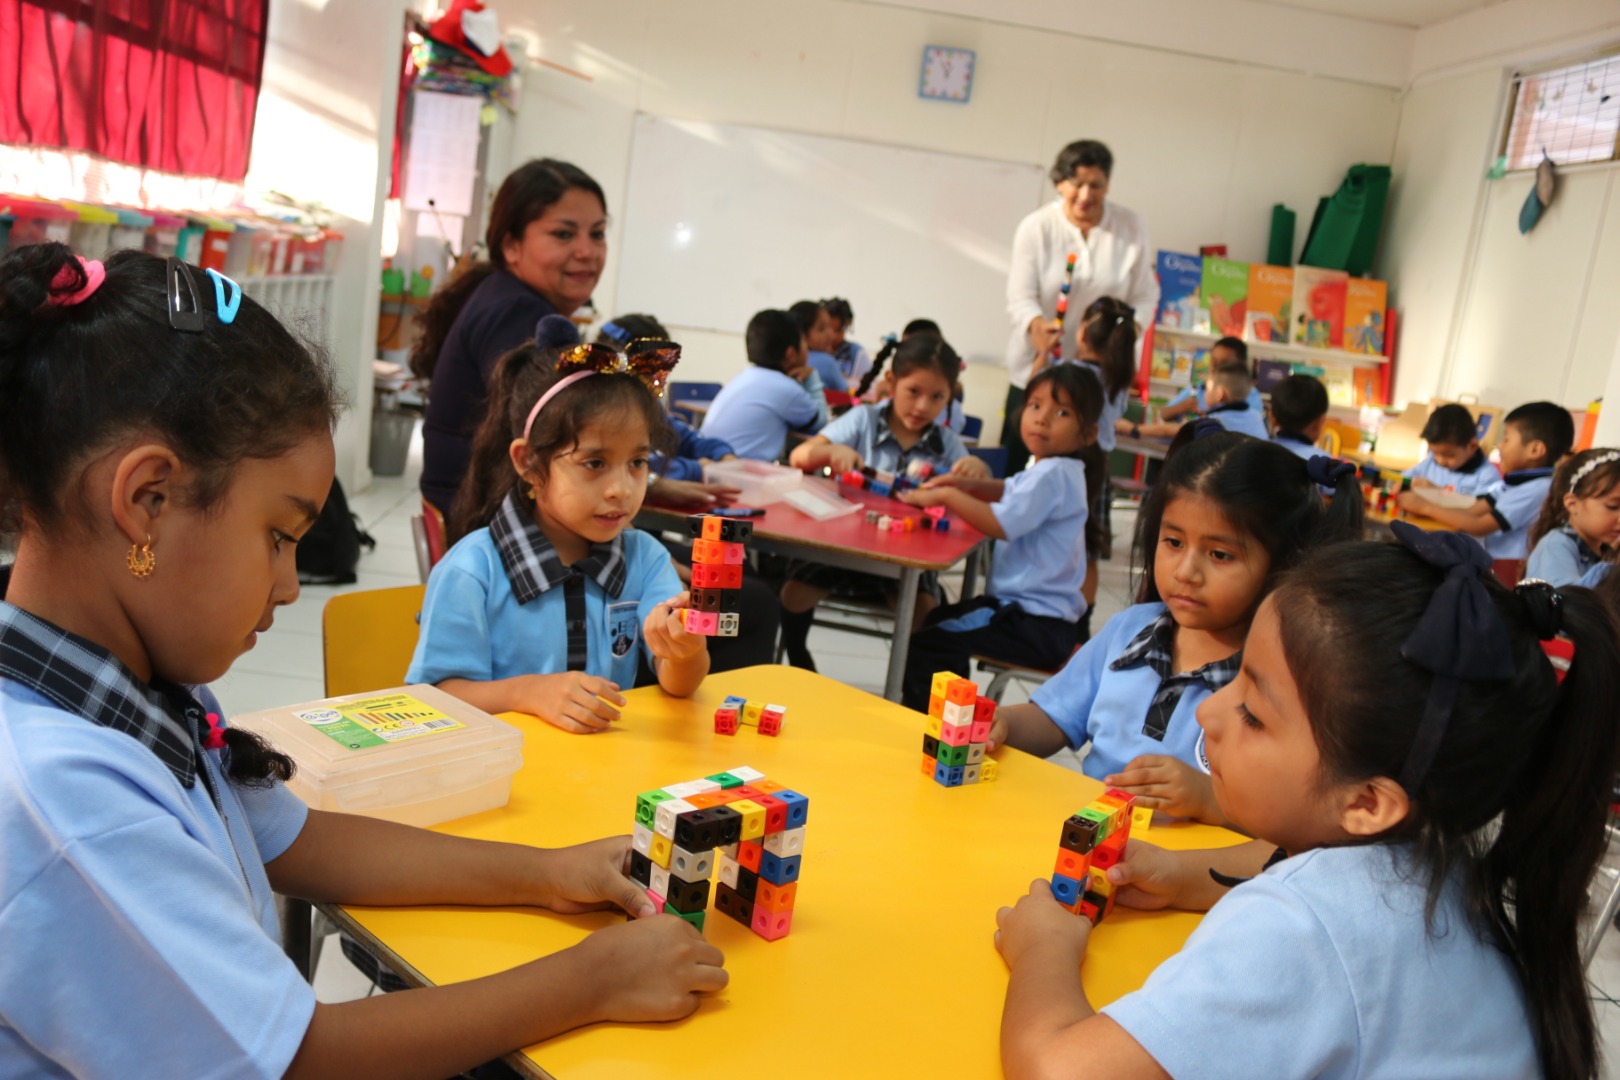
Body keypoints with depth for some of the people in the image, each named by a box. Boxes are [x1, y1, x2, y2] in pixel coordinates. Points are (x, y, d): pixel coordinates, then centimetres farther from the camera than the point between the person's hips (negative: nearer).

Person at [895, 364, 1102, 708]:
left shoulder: (1054, 473, -20)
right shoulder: (1048, 469, 11)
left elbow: (1003, 523, -31)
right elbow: (1011, 491, 29)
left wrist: (946, 495, -19)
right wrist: (968, 485, 10)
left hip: (1037, 624, -12)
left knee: (928, 645, -23)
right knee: (936, 619, 30)